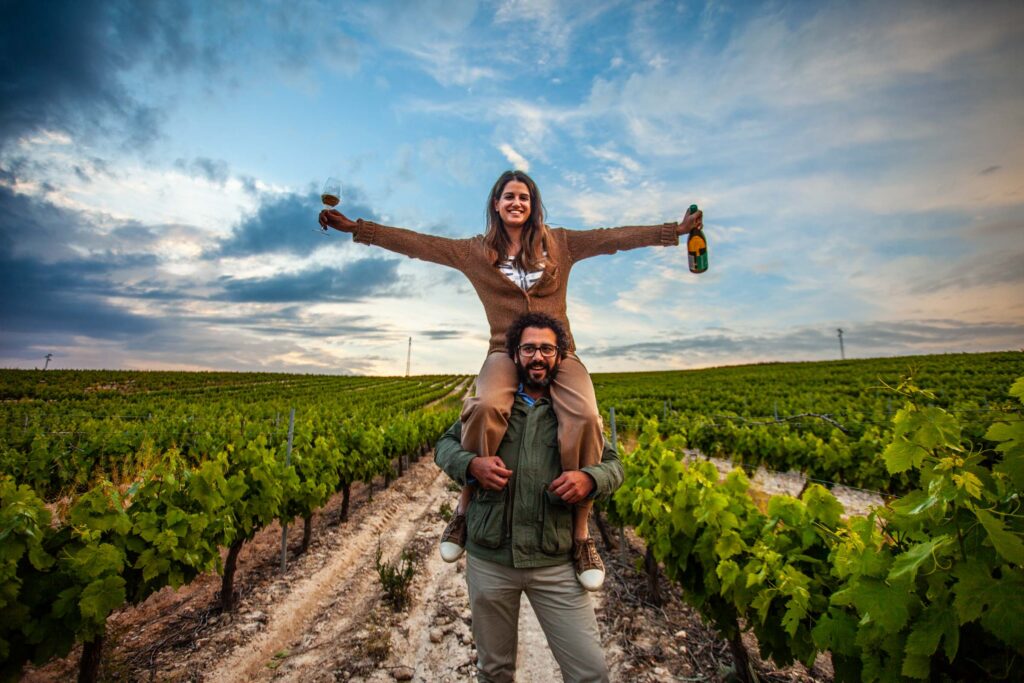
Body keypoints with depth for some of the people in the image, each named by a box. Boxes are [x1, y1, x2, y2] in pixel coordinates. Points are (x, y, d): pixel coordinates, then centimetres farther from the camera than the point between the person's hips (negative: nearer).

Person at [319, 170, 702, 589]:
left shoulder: (560, 243, 13)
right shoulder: (476, 251, 12)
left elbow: (615, 237, 9)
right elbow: (416, 243, 8)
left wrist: (675, 230, 4)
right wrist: (354, 227, 4)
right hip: (506, 353, 0)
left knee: (585, 418, -30)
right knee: (486, 407, -35)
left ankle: (581, 534, -14)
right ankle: (466, 508, -12)